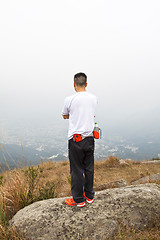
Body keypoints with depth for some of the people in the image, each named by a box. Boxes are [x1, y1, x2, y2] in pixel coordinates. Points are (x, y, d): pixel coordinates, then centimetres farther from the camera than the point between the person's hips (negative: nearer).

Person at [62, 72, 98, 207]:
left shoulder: (70, 100, -10)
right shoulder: (94, 98, 3)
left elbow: (65, 116, 7)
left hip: (76, 140, -4)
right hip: (90, 138, 5)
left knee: (77, 170, 7)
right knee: (89, 168, 16)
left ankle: (79, 200, 20)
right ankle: (89, 196, 30)